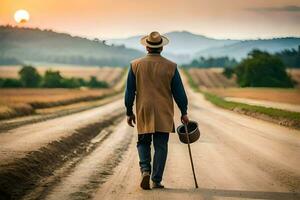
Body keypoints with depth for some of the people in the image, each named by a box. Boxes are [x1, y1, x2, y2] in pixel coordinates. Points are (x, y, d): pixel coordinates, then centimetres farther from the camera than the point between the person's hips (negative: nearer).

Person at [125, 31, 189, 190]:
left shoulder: (135, 65, -1)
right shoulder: (170, 66, -3)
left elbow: (129, 91, 2)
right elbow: (179, 92, 0)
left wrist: (129, 113, 11)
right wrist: (184, 112, 10)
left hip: (143, 112, 1)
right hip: (164, 114, -1)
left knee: (143, 143, 15)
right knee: (160, 146, 5)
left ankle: (145, 170, -6)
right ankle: (156, 181, 5)